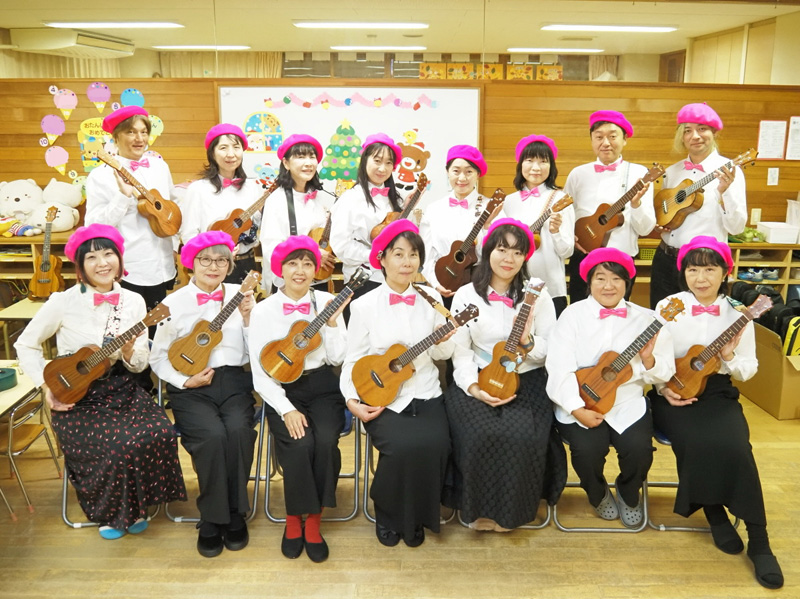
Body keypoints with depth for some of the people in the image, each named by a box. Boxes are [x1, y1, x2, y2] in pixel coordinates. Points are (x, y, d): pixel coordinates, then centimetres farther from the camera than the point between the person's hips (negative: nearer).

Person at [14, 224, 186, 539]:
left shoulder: (133, 301, 1)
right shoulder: (64, 302, -9)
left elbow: (140, 365, 4)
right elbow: (26, 344, 1)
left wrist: (129, 352, -19)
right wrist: (46, 387, -8)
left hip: (120, 388, 3)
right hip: (75, 396, -3)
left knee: (160, 434, -22)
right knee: (118, 445, -26)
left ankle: (135, 505, 5)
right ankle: (110, 512, 7)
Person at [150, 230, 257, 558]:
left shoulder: (241, 296, 7)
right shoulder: (175, 302, 5)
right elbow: (158, 357, 8)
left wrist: (247, 318, -9)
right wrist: (185, 381, -7)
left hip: (234, 382, 1)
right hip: (191, 388, -1)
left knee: (238, 430, -29)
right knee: (212, 435, -29)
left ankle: (235, 514, -7)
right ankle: (212, 519, -7)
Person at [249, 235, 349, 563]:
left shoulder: (327, 302, 2)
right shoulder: (264, 310, -2)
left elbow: (336, 358, -1)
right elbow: (260, 373, -4)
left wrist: (332, 321, -13)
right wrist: (286, 410, -16)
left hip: (322, 387, 1)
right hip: (282, 390, -1)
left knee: (326, 440, -27)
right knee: (300, 443, -27)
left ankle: (313, 520, -6)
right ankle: (294, 520, -3)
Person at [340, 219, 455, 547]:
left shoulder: (431, 299, 6)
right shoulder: (364, 305, -1)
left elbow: (441, 355, 10)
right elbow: (352, 360, 2)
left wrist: (442, 342, -13)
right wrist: (352, 400, -11)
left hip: (425, 395, 3)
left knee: (435, 445, -25)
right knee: (402, 445, -29)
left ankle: (416, 518, 6)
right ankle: (388, 516, 3)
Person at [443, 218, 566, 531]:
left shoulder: (537, 294, 4)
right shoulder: (466, 296, 3)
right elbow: (460, 351, 1)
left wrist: (527, 342, -18)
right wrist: (473, 387, -16)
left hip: (527, 380, 0)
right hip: (478, 381, 0)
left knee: (521, 436, -28)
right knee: (482, 434, -28)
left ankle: (511, 510, 1)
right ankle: (479, 508, 0)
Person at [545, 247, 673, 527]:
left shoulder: (644, 318, 4)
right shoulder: (573, 314, -2)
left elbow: (663, 374, 4)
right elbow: (559, 367, -10)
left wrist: (648, 359, -18)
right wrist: (577, 409, -19)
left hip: (628, 403, 2)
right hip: (580, 403, -1)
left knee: (639, 449, -23)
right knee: (587, 449, -25)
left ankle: (629, 494, 17)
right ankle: (598, 493, 14)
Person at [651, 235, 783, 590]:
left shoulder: (737, 314, 2)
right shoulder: (667, 307, -2)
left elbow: (748, 371, 6)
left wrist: (730, 356, -15)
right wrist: (663, 388, -13)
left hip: (718, 392, 1)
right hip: (674, 393, -1)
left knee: (734, 445, -27)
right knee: (697, 442, -30)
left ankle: (759, 541, -12)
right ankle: (715, 515, -2)